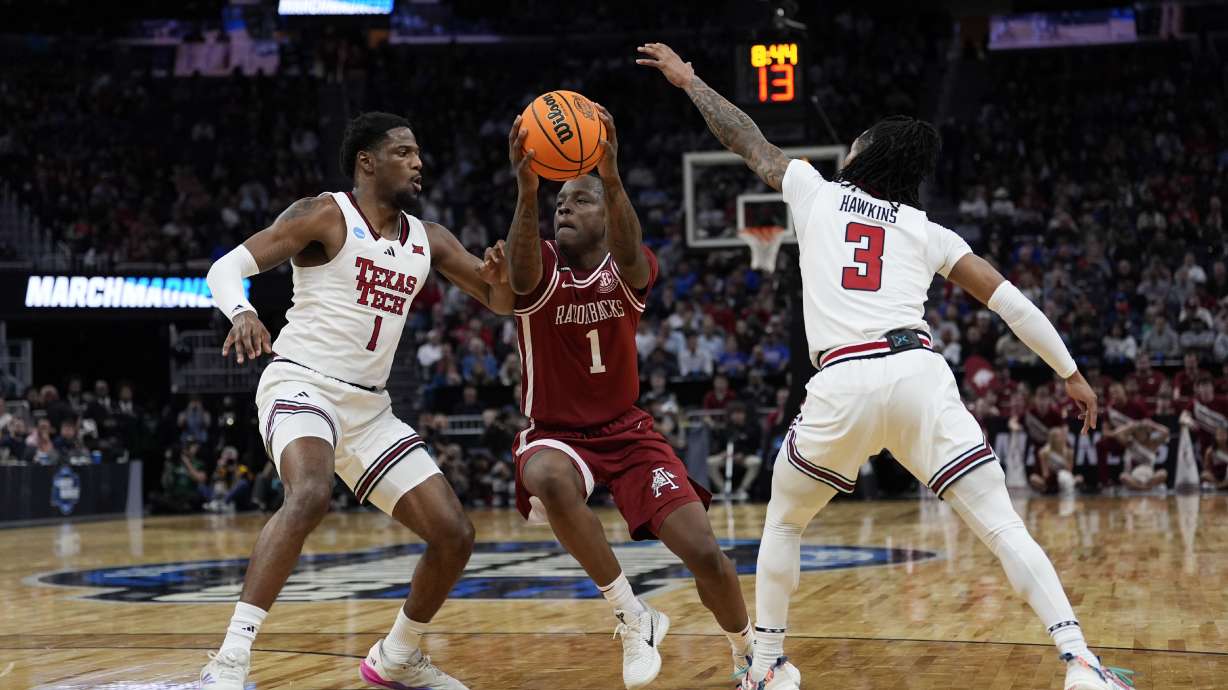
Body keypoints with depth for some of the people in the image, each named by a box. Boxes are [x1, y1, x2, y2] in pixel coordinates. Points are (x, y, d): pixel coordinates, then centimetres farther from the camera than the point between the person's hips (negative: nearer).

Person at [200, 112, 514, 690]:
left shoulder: (429, 240, 11)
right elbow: (226, 267, -11)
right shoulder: (325, 215, -6)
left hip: (369, 407, 7)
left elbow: (505, 301, 13)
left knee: (455, 535, 1)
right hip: (301, 383, -7)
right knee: (310, 495, -37)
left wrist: (500, 275, -11)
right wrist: (240, 312, -34)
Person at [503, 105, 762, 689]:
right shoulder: (539, 271, -9)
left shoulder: (630, 270, -7)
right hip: (555, 433, -1)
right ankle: (633, 616, -24)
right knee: (547, 479, -39)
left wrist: (613, 181, -53)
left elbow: (629, 257, -33)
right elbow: (521, 271, -36)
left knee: (705, 554, -12)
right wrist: (527, 192, -56)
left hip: (626, 431, 1)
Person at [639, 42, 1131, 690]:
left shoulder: (815, 192, 20)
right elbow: (1009, 300, 14)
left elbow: (748, 140, 33)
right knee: (1002, 526, 1)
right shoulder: (927, 232, 20)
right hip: (918, 372, 1)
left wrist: (687, 79, 47)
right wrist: (1070, 372, 19)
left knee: (783, 521, 24)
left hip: (841, 383, 0)